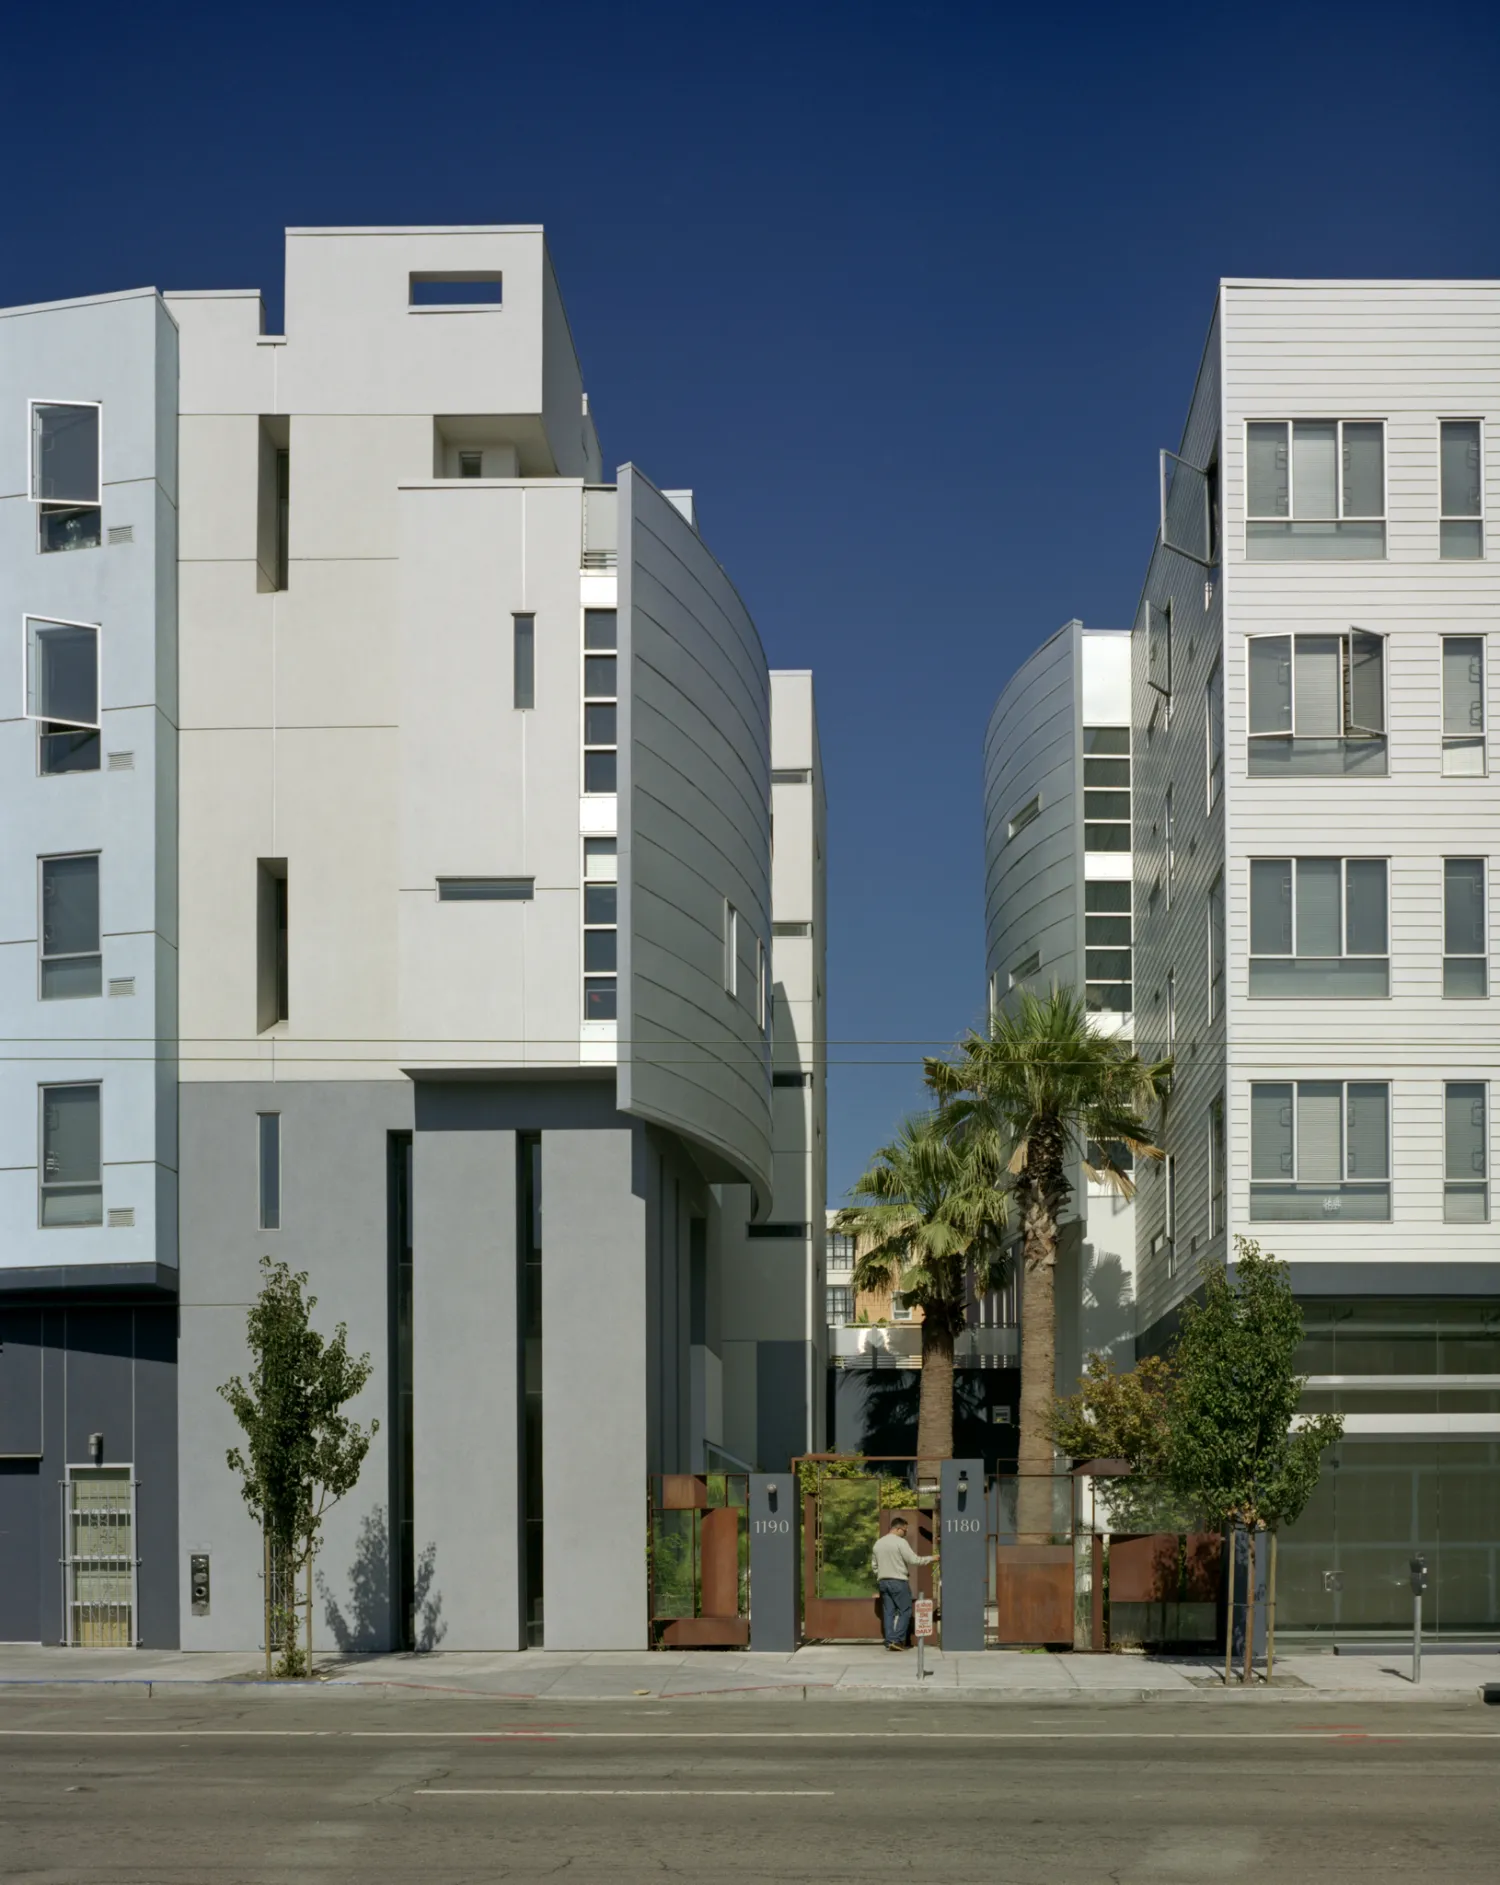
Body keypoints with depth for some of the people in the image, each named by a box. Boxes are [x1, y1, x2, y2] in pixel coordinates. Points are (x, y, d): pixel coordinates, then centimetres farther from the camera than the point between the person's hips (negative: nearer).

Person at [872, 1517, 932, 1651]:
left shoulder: (878, 1543, 11)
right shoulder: (900, 1542, -11)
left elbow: (875, 1565, 15)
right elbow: (913, 1560, -13)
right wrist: (931, 1559, -2)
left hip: (883, 1581, 7)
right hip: (899, 1581, -7)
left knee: (888, 1613, 8)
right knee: (905, 1611, -1)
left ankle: (889, 1641, 5)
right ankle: (897, 1640, -10)